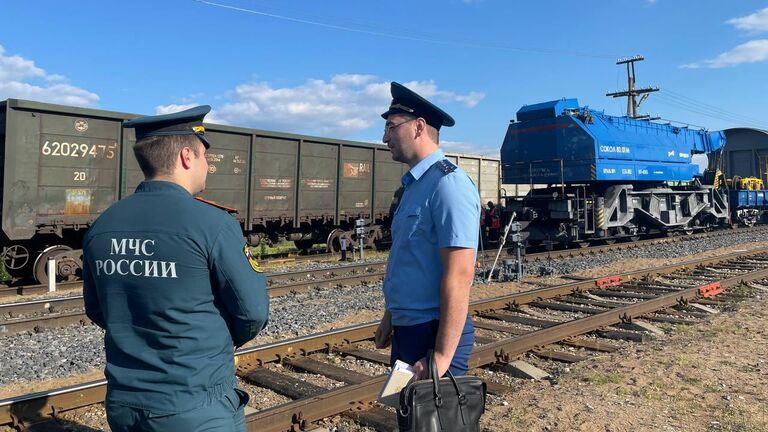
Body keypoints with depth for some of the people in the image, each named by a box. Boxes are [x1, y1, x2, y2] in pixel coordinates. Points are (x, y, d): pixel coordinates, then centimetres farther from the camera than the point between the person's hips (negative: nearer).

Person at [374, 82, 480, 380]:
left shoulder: (447, 183, -19)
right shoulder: (414, 185, 10)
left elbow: (459, 276, -24)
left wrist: (442, 356, -24)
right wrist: (389, 318, 18)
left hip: (434, 333, -9)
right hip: (407, 330, 9)